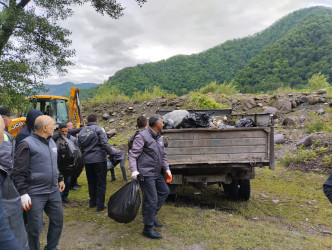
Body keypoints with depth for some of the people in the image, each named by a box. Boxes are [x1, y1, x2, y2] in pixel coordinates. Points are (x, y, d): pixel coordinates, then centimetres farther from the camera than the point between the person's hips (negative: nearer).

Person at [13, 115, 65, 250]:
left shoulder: (51, 142, 10)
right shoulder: (27, 144, -14)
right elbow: (18, 172, -16)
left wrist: (60, 179, 22)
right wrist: (23, 193, -19)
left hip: (53, 192, 8)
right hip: (35, 195, -7)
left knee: (58, 220, 16)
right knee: (35, 227, 4)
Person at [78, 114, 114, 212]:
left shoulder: (82, 132, 11)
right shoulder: (98, 129, -9)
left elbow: (80, 147, 13)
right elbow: (105, 144, -17)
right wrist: (112, 154, -10)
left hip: (87, 161, 6)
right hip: (99, 160, -6)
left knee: (91, 182, 18)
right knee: (101, 183, 2)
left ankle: (92, 202, 27)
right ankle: (100, 205, 5)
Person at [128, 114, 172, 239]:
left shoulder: (159, 137, 12)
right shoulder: (142, 136, -15)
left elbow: (163, 155, 20)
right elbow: (132, 154, -18)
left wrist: (167, 169, 13)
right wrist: (134, 170, -29)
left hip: (155, 172, 9)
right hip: (145, 174, -9)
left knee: (164, 191, 18)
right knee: (151, 200, -6)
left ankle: (151, 215, 29)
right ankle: (148, 229, 8)